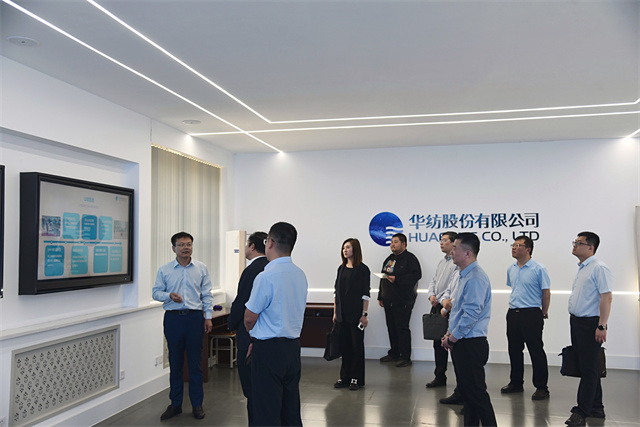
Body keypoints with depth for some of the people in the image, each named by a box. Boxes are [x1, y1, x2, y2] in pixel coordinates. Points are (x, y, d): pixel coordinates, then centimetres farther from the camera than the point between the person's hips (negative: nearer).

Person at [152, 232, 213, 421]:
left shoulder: (201, 268, 4)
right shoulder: (164, 270, 4)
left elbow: (207, 295, 7)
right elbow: (156, 292, 6)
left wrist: (208, 317, 1)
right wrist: (169, 296, -13)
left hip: (195, 317, 0)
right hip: (173, 318, 1)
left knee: (195, 362, 4)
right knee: (175, 363, 7)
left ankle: (197, 404, 16)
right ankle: (175, 404, 20)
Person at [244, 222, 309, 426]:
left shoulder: (266, 277, -18)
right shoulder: (301, 275, 7)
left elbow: (250, 318, -11)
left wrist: (253, 336, 13)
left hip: (269, 349, -8)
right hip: (293, 346, 8)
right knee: (291, 409, 16)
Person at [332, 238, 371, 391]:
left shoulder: (363, 269, -5)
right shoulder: (341, 268, 11)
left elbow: (365, 294, -7)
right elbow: (337, 291, 13)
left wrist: (364, 314, -11)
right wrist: (335, 312, 10)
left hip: (356, 313, -5)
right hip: (342, 314, 5)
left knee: (357, 345, 2)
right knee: (344, 344, 9)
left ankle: (357, 379, 10)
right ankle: (345, 377, 18)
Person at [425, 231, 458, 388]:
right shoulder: (442, 262, 19)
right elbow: (433, 281, 18)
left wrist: (439, 299, -14)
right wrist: (431, 295, 0)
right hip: (437, 307, 9)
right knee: (438, 343, 13)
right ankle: (439, 377, 22)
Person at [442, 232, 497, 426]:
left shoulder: (476, 278, -19)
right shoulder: (465, 275, 14)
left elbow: (471, 314, -24)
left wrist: (452, 338, -14)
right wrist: (450, 333, 11)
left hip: (470, 345, -10)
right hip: (460, 343, 10)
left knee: (476, 392, -4)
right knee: (465, 390, 17)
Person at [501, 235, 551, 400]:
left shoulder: (539, 269, -9)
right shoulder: (511, 269, 11)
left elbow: (546, 293, -5)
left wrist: (544, 313, 0)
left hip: (531, 314, -7)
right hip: (513, 313, 7)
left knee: (536, 351, -2)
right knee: (514, 350, 13)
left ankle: (541, 387, 6)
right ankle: (516, 383, 25)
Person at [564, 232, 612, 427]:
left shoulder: (599, 268, -14)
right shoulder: (582, 269, 16)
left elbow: (606, 297, -20)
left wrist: (602, 326, -23)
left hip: (590, 323, -10)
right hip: (577, 322, 10)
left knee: (588, 368, -4)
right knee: (585, 366, 15)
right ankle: (596, 407, 25)